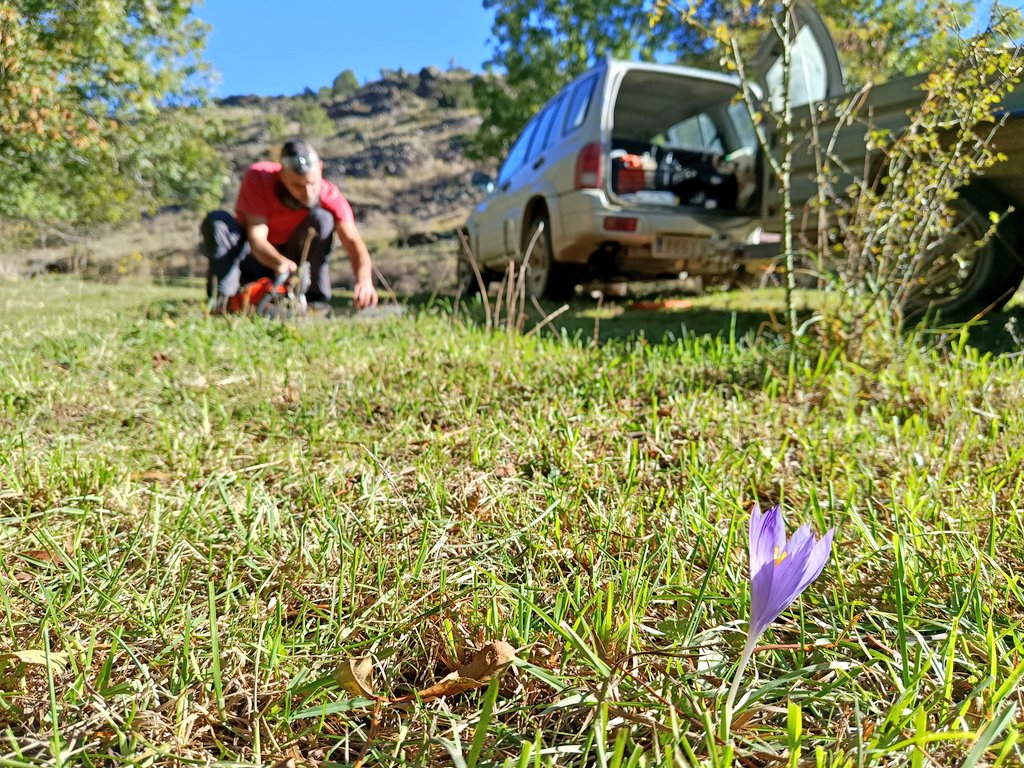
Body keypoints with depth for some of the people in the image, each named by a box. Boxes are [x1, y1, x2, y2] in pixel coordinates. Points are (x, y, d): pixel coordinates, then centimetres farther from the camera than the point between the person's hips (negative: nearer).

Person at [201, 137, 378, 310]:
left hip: (293, 262, 1)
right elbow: (256, 240, -29)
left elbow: (353, 241, -33)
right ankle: (223, 300, -28)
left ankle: (315, 301, -24)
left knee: (322, 219, -25)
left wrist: (364, 280, -55)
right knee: (216, 221, -27)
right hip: (254, 257, 0)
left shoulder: (330, 195, -20)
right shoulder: (257, 177, -21)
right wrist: (281, 263, -52)